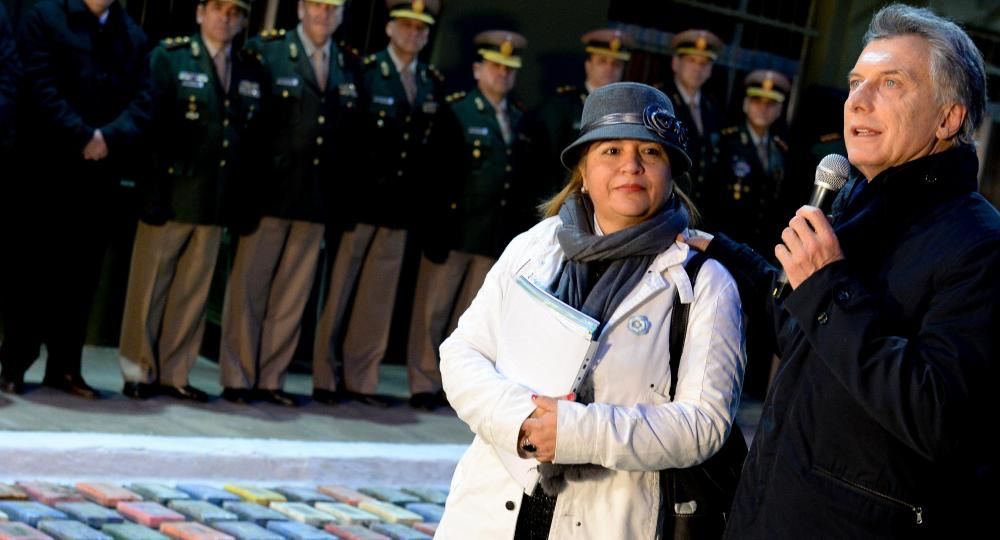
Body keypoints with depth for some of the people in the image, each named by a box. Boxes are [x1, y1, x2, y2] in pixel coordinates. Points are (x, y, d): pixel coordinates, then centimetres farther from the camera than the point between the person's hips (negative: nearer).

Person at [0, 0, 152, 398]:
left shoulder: (134, 36, 15)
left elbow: (141, 100, 4)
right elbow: (41, 87, -9)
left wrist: (110, 137, -13)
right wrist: (81, 137, -16)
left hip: (102, 172, 4)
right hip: (47, 167, -4)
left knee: (81, 274, 4)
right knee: (32, 268, 1)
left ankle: (64, 367, 9)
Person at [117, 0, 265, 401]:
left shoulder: (252, 72, 10)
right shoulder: (169, 58, -1)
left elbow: (256, 136, 10)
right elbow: (152, 122, -7)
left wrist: (245, 198, 3)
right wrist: (153, 193, -14)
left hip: (216, 203, 4)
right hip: (169, 197, -4)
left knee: (193, 292, 9)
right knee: (149, 288, 4)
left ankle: (173, 374, 18)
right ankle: (139, 372, 14)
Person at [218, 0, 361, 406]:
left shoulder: (349, 67, 11)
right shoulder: (265, 52, -2)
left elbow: (351, 133, 11)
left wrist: (344, 192, 4)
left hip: (318, 200, 4)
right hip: (270, 192, -4)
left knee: (293, 295, 9)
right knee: (248, 286, 2)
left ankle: (271, 378, 17)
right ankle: (238, 379, 10)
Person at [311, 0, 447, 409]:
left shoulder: (434, 84, 12)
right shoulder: (363, 73, -3)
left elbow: (436, 146, 14)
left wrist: (427, 200, 8)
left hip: (402, 206, 4)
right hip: (358, 201, -4)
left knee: (379, 297, 7)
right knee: (337, 292, 1)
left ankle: (361, 379, 15)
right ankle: (322, 379, 7)